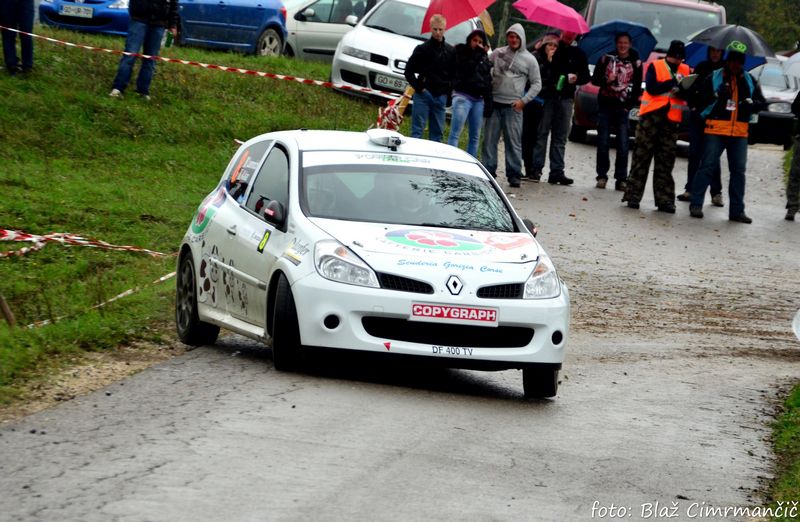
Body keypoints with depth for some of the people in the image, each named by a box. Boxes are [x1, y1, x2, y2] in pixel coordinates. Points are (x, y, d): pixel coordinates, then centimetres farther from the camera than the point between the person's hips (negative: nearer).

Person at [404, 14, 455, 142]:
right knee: (417, 130, -5)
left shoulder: (450, 51, 9)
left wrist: (448, 90, 1)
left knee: (437, 132, 6)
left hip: (441, 97, 3)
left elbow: (454, 74, 14)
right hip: (423, 95, -3)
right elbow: (409, 71, 1)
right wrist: (418, 87, -7)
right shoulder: (422, 49, 0)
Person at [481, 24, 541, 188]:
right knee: (489, 139, 2)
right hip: (494, 103, 2)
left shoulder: (529, 59, 5)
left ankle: (514, 174, 2)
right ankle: (488, 171, 7)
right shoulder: (498, 53, 9)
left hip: (513, 106, -2)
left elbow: (536, 84, 7)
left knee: (514, 141, -2)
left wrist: (524, 100, -4)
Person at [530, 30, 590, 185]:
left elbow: (586, 77, 17)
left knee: (560, 137, 4)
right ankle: (536, 168, -4)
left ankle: (557, 171, 5)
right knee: (542, 133, -5)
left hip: (566, 98, 3)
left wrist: (576, 78, -3)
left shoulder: (578, 54, 15)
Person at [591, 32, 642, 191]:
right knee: (603, 143, 1)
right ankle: (602, 176, 9)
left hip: (623, 108, 0)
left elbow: (637, 88, 6)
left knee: (623, 146, -5)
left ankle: (621, 179, -2)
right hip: (605, 106, 0)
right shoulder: (606, 59, 5)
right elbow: (595, 79, 6)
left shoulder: (636, 63, 5)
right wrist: (606, 80, -15)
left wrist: (630, 105, -3)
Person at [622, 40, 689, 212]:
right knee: (641, 157, -1)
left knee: (666, 162, 5)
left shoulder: (685, 70, 12)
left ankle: (664, 199, 6)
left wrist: (682, 89, -18)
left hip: (671, 120, 3)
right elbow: (651, 88, -13)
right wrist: (673, 83, -17)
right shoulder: (655, 66, 2)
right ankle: (633, 195, 1)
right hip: (651, 117, -3)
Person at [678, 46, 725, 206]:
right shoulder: (701, 67, 9)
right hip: (697, 115, 3)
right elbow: (692, 88, 11)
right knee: (694, 152, 5)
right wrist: (692, 105, -3)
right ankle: (690, 189, 11)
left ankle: (716, 193, 0)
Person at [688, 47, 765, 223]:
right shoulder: (714, 78, 4)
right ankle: (696, 204, -2)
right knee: (707, 166, -6)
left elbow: (762, 102, 18)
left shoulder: (749, 81, 14)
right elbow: (701, 99, 0)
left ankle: (737, 210, 8)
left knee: (739, 170, 4)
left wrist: (751, 103, -4)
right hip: (716, 129, -4)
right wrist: (718, 95, -15)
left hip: (740, 132, 4)